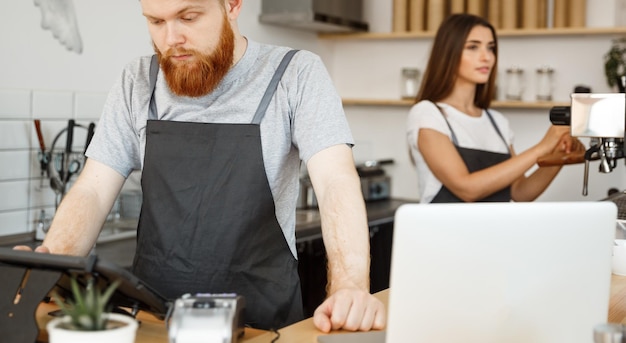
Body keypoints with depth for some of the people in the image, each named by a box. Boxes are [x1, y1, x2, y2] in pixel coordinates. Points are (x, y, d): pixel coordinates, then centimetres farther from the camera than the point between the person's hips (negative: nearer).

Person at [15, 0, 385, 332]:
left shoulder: (297, 75, -6)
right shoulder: (137, 84, 5)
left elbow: (338, 183, -16)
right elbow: (93, 191, 2)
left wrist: (350, 287, -34)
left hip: (262, 317, -2)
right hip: (153, 313, 3)